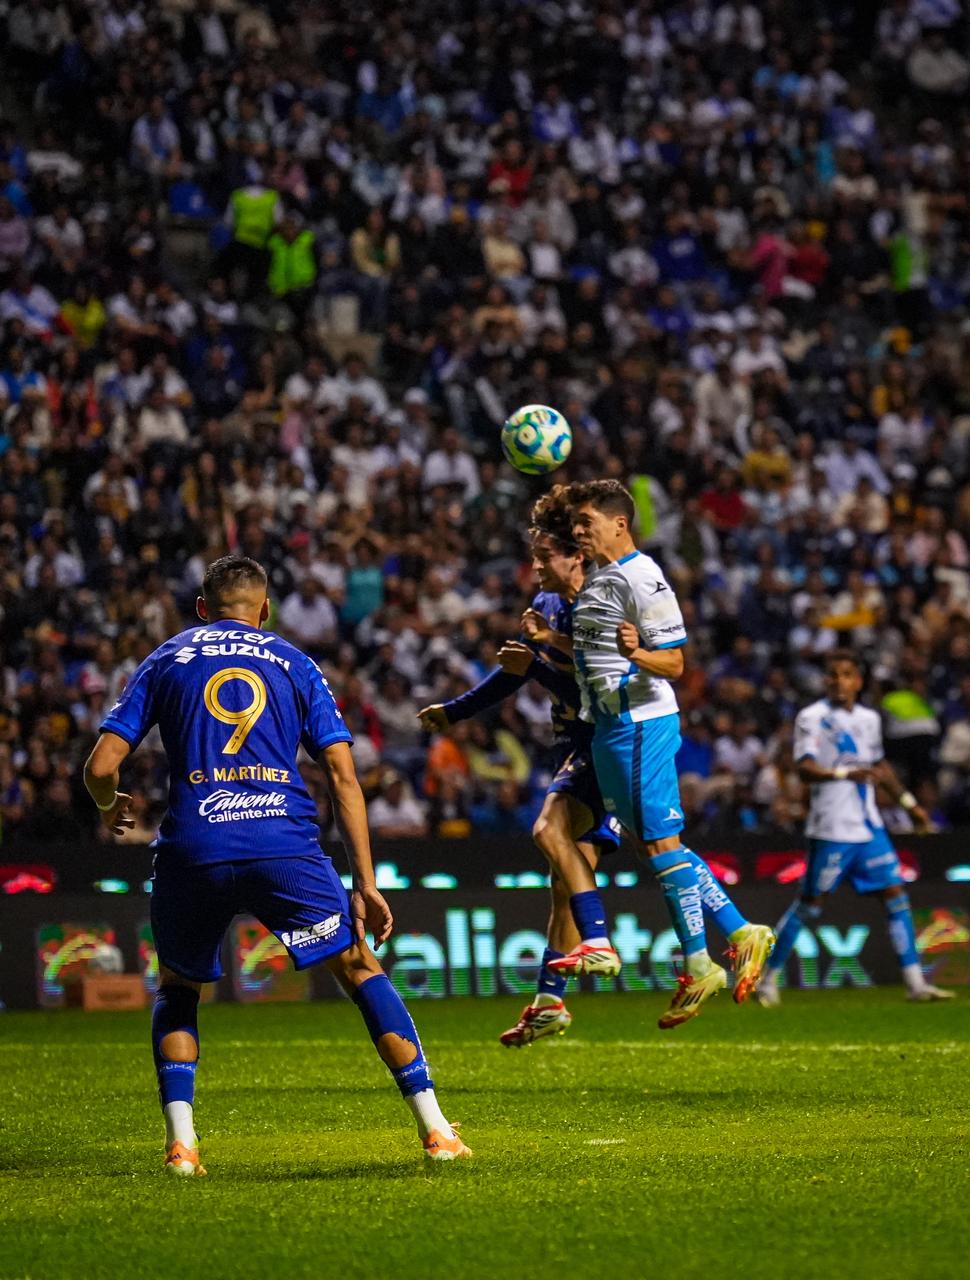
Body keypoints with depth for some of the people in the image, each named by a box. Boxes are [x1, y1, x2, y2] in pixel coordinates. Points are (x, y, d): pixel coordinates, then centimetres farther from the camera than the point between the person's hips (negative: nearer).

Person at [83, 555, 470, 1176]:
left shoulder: (166, 660, 17)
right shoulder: (294, 664, 17)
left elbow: (101, 766, 10)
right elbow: (343, 776, 9)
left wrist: (111, 807, 34)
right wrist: (366, 885, 10)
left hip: (193, 848, 1)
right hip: (285, 844, 0)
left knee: (177, 988, 23)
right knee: (360, 966, 14)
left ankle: (180, 1142, 6)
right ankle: (435, 1128, 7)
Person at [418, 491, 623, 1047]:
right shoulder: (547, 606, 10)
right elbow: (514, 672, 25)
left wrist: (537, 667, -26)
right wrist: (454, 711, 32)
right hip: (576, 753, 9)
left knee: (551, 828, -30)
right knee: (567, 880, 10)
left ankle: (599, 943, -31)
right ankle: (549, 1003, 13)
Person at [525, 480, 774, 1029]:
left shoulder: (643, 579, -15)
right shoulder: (597, 578, 15)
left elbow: (673, 662, -16)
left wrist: (636, 653, -35)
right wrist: (552, 639, 13)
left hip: (641, 724, -10)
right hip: (611, 723, 10)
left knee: (661, 841, -6)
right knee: (655, 841, 10)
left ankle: (699, 967, 1)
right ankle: (740, 933, 15)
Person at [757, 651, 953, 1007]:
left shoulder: (869, 719, 13)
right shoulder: (811, 717, -7)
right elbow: (806, 769, -19)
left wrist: (909, 803, 28)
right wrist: (845, 773, -35)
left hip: (869, 826, 6)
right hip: (831, 827, -6)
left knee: (895, 894, 0)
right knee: (810, 903, -2)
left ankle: (915, 982, 2)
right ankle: (768, 977, 10)